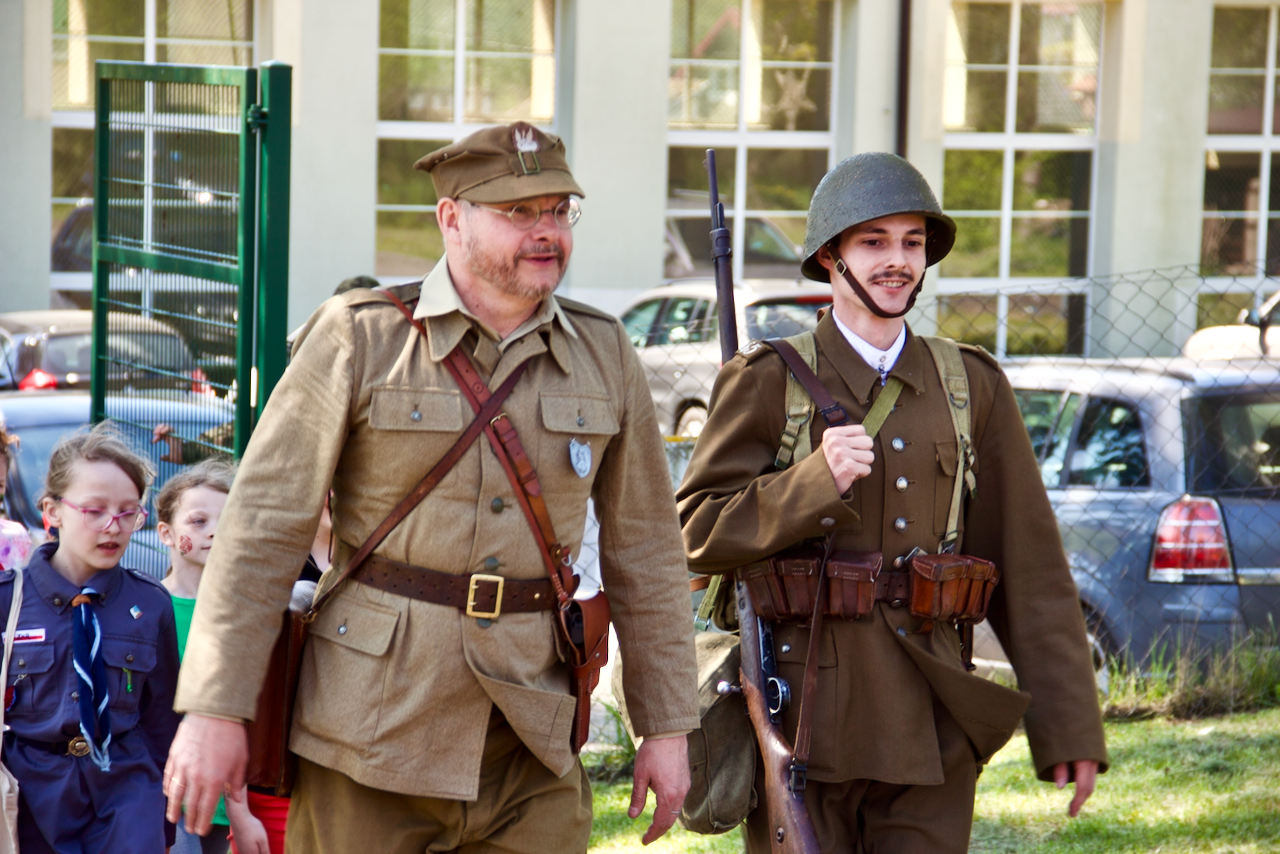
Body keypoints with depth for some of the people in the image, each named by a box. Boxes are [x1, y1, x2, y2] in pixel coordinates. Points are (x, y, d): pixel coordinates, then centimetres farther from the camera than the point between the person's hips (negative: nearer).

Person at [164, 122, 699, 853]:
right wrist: (216, 709, -10)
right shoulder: (360, 339, -3)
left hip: (531, 746, 3)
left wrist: (668, 726, 9)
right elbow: (264, 526, -5)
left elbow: (645, 553, 12)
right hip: (374, 731, -3)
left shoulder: (605, 355, 8)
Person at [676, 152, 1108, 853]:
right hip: (804, 711, -2)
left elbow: (1030, 566, 9)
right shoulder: (768, 382, 2)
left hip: (928, 718, 2)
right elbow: (696, 533, -3)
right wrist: (816, 481, -18)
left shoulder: (973, 388, 10)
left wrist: (1069, 725, 3)